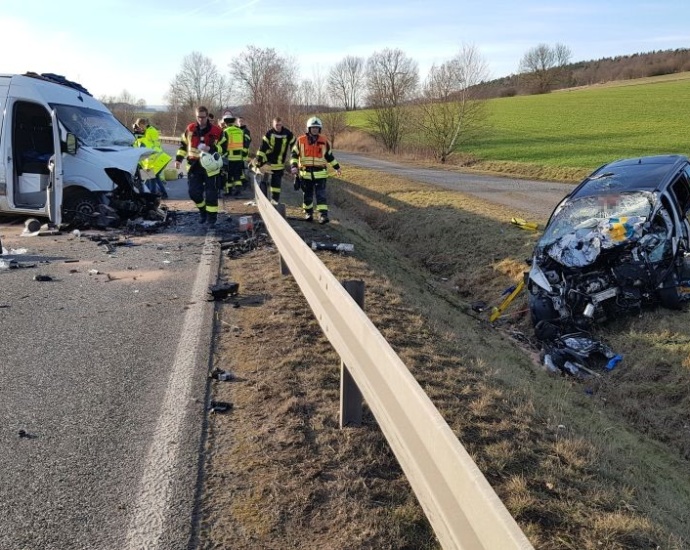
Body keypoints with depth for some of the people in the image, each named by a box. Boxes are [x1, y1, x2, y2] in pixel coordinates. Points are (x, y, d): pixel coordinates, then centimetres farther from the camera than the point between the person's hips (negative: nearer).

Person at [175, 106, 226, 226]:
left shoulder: (216, 131, -7)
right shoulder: (190, 129, 2)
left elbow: (223, 146, -1)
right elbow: (183, 144, 13)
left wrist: (211, 149, -19)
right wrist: (179, 159, 5)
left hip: (210, 166, -3)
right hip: (194, 166, 3)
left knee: (211, 193, -1)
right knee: (194, 192, 5)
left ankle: (212, 215, 12)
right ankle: (203, 210, 29)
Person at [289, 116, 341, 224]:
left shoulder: (324, 141, 5)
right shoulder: (301, 140, 0)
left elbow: (329, 155, 18)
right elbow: (294, 154, 2)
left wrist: (336, 167, 22)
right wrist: (293, 166, -13)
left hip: (320, 173, 0)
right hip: (305, 172, 0)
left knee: (321, 194, -8)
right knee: (307, 195, 9)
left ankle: (323, 215, -11)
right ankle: (308, 213, 25)